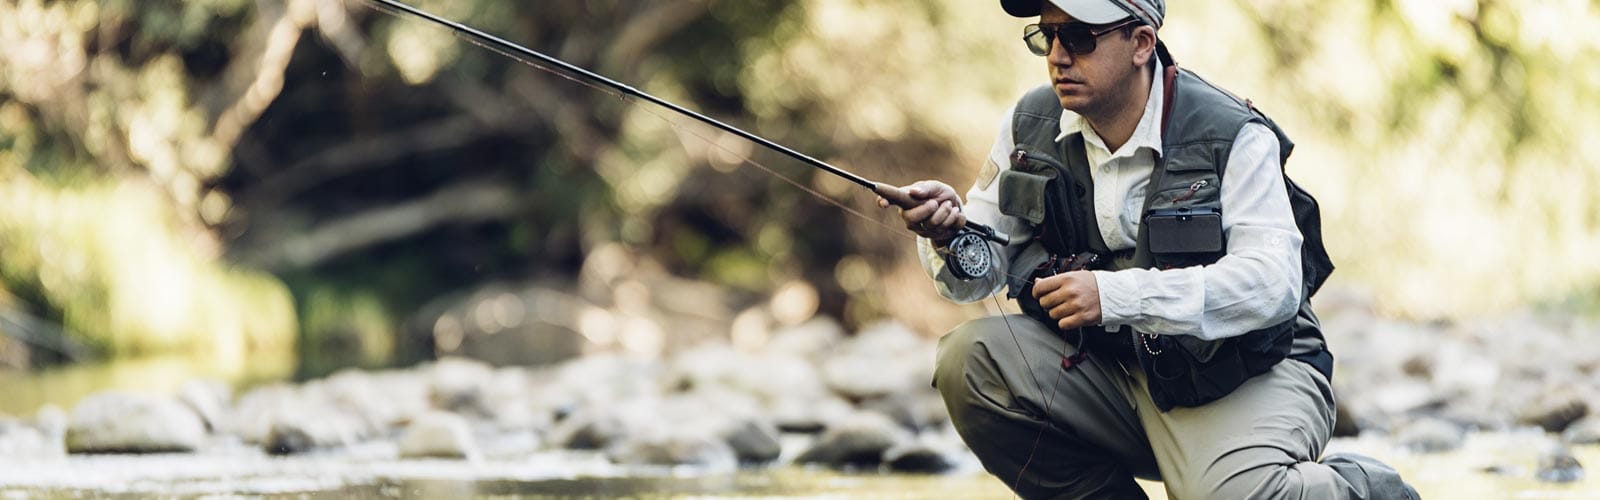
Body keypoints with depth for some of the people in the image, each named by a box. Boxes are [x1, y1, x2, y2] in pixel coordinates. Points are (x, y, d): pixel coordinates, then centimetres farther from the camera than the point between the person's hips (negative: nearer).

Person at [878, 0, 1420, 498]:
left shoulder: (1233, 137, -14)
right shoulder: (1031, 125, 1)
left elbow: (1273, 282, -26)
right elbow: (977, 274, 4)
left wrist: (1117, 296, -34)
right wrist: (949, 232, -22)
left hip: (1248, 372, -5)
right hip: (1111, 369, 5)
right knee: (968, 361, -17)